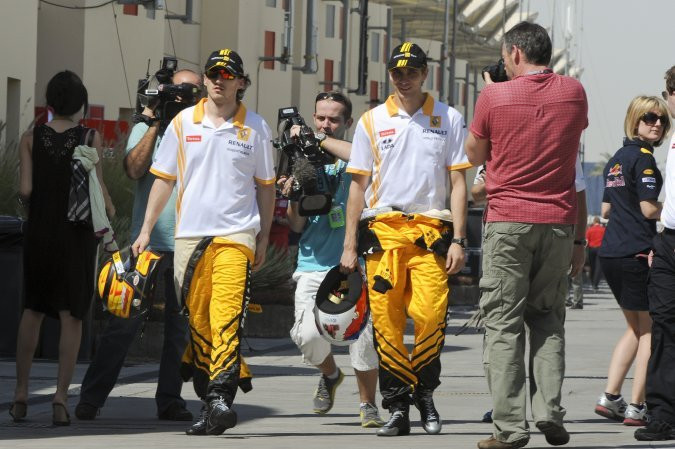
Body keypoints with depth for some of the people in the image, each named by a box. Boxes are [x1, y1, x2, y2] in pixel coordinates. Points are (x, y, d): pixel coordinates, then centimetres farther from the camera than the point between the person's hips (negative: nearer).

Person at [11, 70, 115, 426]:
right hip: (78, 233, -2)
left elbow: (25, 189, -8)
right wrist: (112, 216, 4)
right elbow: (97, 188, -11)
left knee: (33, 309, 18)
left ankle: (21, 393, 16)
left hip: (39, 232, 2)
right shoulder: (90, 139, -6)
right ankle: (61, 397, -8)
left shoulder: (31, 139, -2)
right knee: (71, 316, 2)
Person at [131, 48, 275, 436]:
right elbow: (164, 179, 14)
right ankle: (207, 399, 11)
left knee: (227, 319, -17)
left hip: (236, 234, -3)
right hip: (190, 234, 3)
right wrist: (146, 230, 10)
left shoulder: (255, 127, 6)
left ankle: (221, 399, -27)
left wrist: (263, 238, 9)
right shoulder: (183, 123, 9)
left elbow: (265, 186, 12)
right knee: (198, 322, 4)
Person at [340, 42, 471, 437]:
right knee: (386, 321, -5)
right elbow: (358, 184, 13)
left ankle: (424, 392, 7)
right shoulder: (373, 121, 11)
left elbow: (459, 182, 8)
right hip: (383, 229, 1)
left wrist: (458, 241, -1)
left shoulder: (449, 119, 9)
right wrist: (350, 246, 8)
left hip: (431, 229, -1)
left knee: (430, 315, -15)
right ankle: (397, 406, 4)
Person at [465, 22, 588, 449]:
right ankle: (550, 411, -1)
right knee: (548, 320, 13)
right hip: (559, 223, 3)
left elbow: (474, 155, 10)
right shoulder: (574, 93, 4)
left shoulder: (494, 97, -5)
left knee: (504, 324, 0)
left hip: (508, 223, -3)